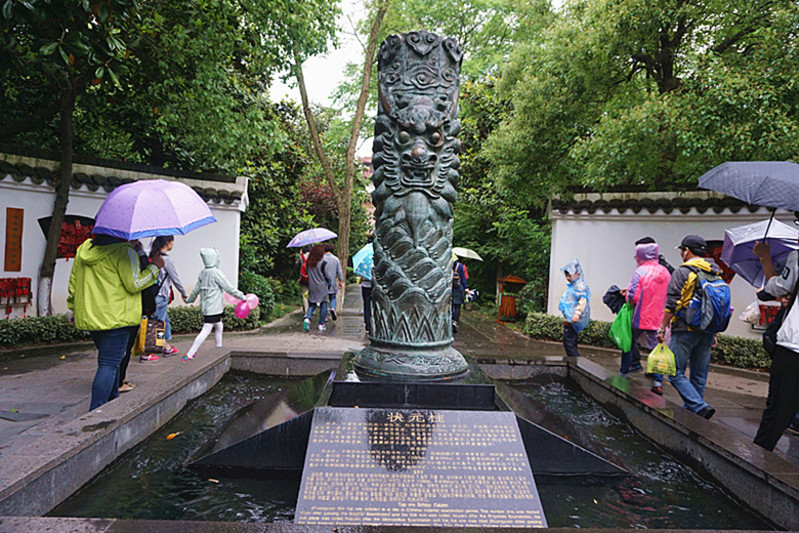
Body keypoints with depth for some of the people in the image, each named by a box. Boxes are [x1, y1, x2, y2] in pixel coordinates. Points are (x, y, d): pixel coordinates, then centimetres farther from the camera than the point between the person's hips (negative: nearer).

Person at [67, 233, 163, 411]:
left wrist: (74, 309, 25)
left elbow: (73, 283, 15)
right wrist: (155, 267, -4)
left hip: (89, 317, 8)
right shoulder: (124, 250, -13)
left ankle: (113, 400, 36)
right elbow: (134, 284, -16)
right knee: (109, 364, -4)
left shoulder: (83, 249, 10)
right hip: (116, 318, -8)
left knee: (110, 360, 22)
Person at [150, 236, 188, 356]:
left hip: (153, 294, 8)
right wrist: (183, 293, 4)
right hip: (161, 296, -8)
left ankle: (167, 347, 29)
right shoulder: (166, 260, -15)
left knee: (165, 320, 19)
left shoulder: (153, 256, 7)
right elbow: (175, 279, -9)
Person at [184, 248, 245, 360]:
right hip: (213, 308, -9)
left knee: (218, 326, 21)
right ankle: (189, 354, -8)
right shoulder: (217, 273, -15)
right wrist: (242, 296, -4)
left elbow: (196, 289, 17)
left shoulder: (203, 273, 8)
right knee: (206, 331, -7)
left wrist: (189, 300, 34)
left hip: (205, 306, 9)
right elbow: (229, 288, -13)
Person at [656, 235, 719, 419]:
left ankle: (699, 406, -14)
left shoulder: (682, 272, -9)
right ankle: (691, 410, 20)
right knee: (699, 375, 13)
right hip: (707, 332, 7)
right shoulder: (716, 273, 13)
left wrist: (662, 328, -9)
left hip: (685, 330, -7)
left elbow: (672, 304, -14)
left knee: (676, 373, -3)